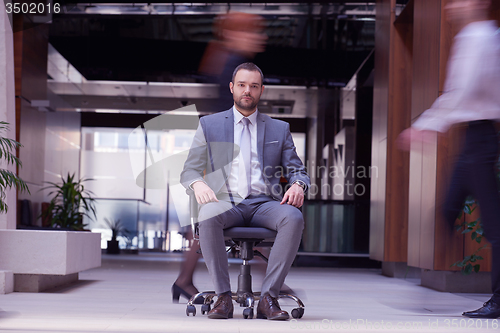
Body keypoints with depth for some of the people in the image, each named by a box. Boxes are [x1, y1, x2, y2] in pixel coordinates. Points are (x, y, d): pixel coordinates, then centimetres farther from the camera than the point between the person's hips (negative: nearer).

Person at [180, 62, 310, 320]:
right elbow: (189, 170, 9)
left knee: (294, 218, -33)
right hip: (226, 202, -1)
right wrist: (198, 184, -16)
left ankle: (268, 298, -29)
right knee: (207, 217, -37)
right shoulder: (209, 125, 15)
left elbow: (297, 170, 16)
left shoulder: (279, 129, 19)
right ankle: (223, 297, -27)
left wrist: (297, 185, -10)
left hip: (265, 204, 1)